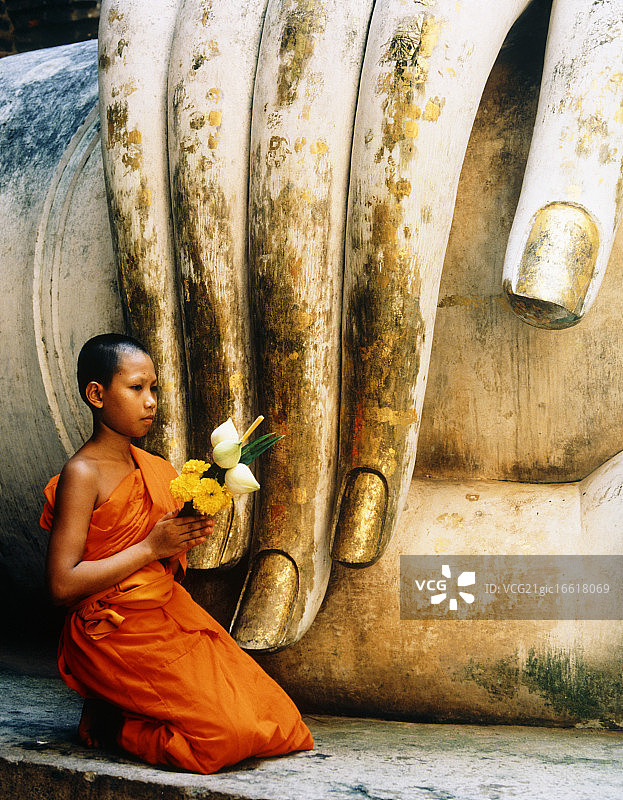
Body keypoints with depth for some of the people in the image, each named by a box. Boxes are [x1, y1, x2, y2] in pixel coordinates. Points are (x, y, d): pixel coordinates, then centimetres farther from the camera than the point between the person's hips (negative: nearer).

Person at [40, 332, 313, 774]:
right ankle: (109, 720, 2)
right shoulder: (81, 475, -12)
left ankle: (125, 710, 9)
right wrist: (151, 547, -17)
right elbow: (63, 584, -20)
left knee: (271, 711, -1)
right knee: (226, 731, -18)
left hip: (170, 616, 8)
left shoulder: (153, 469, 11)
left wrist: (188, 536, -3)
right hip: (117, 634, -8)